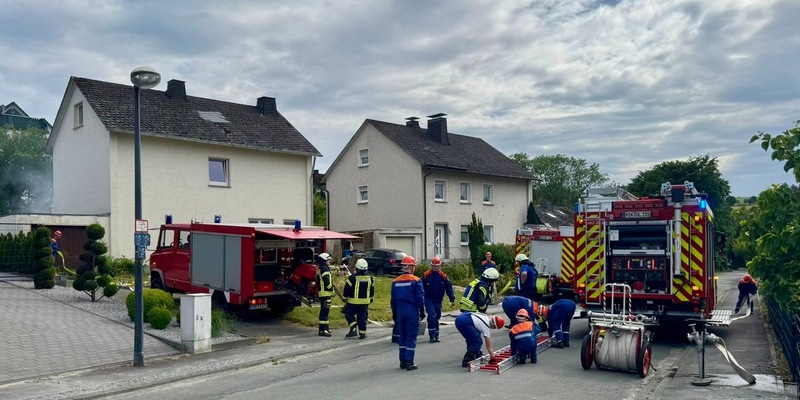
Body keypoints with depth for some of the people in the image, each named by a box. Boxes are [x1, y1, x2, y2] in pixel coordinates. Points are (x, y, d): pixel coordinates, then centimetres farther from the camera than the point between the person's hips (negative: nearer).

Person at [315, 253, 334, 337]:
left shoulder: (320, 269, 20)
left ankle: (325, 328, 24)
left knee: (325, 311, 16)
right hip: (325, 293, -11)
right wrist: (331, 287, -12)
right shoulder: (324, 268, -13)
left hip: (324, 293, 11)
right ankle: (322, 330, -14)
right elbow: (326, 281, -23)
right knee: (324, 311, -12)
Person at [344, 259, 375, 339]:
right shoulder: (370, 278, 4)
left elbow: (347, 289, -5)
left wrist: (345, 298, 8)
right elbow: (372, 290, 15)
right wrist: (371, 299, 27)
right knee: (363, 317, 9)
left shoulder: (352, 277, -12)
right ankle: (362, 334, 7)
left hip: (353, 302, -4)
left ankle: (353, 329, -3)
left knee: (349, 313, 12)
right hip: (365, 302, 4)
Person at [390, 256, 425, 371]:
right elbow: (420, 298, -9)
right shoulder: (416, 281, -9)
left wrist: (394, 314, 20)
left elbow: (393, 300, 10)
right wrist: (422, 312, 2)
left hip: (400, 313, 4)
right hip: (412, 313, -4)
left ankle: (403, 361, 18)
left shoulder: (395, 282, 5)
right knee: (411, 337, 1)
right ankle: (409, 362, 0)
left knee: (402, 337, 14)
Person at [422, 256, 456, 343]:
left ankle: (436, 335, 23)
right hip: (428, 299, -3)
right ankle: (432, 335, -6)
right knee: (432, 316, -15)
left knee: (437, 317, 10)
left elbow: (449, 288, 2)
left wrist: (452, 299, -1)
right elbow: (421, 287, -1)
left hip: (438, 300, 3)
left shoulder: (443, 276, -3)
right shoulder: (426, 275, -8)